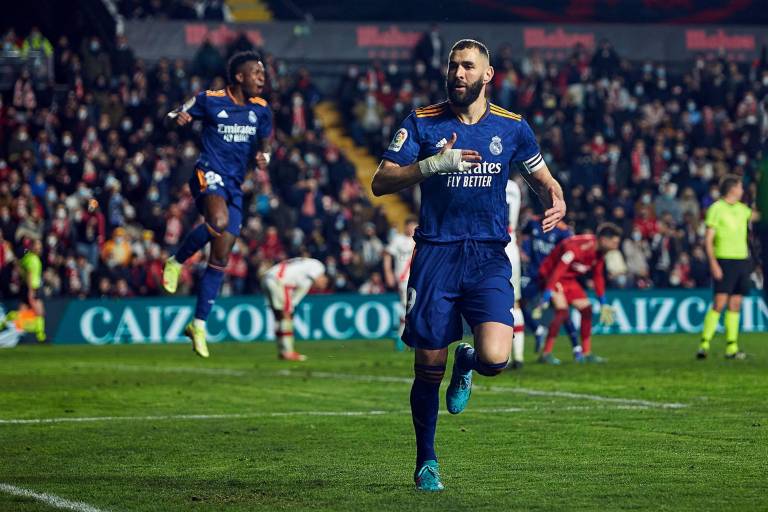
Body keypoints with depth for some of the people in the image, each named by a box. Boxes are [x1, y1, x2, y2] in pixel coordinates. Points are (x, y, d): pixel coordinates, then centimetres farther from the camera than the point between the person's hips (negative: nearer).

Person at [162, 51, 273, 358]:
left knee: (220, 259, 3)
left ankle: (199, 324, 12)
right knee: (219, 221, -37)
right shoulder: (210, 100, -2)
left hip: (234, 185, 5)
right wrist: (177, 119, -17)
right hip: (209, 173, -5)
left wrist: (264, 155, -2)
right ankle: (176, 262, -12)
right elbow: (170, 121, 8)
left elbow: (264, 141, 23)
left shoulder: (261, 109, 9)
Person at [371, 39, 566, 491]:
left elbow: (544, 179, 18)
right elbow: (380, 183, -4)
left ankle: (467, 364, 19)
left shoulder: (512, 127, 5)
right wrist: (433, 164, -19)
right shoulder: (422, 123, 1)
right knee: (429, 366, 2)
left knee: (495, 359, -20)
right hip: (436, 254, 0)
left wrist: (556, 203, -5)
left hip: (489, 257, 0)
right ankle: (426, 461, 23)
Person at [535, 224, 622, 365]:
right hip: (550, 274, -9)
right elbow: (557, 273, -35)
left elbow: (598, 276, 10)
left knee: (586, 309, 3)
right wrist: (545, 299, -39)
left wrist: (603, 303, 12)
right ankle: (546, 354, -19)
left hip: (569, 279, 9)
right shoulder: (576, 248, -32)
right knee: (562, 312, -23)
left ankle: (586, 353, 10)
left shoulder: (599, 251, -5)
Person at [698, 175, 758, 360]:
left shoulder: (742, 209, 14)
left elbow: (753, 216, 40)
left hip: (742, 260, 6)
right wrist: (713, 263, -19)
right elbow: (708, 239, -11)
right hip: (724, 261, -6)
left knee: (735, 304, 5)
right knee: (719, 302, -14)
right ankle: (704, 344, -13)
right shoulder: (716, 209, -6)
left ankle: (732, 347, 6)